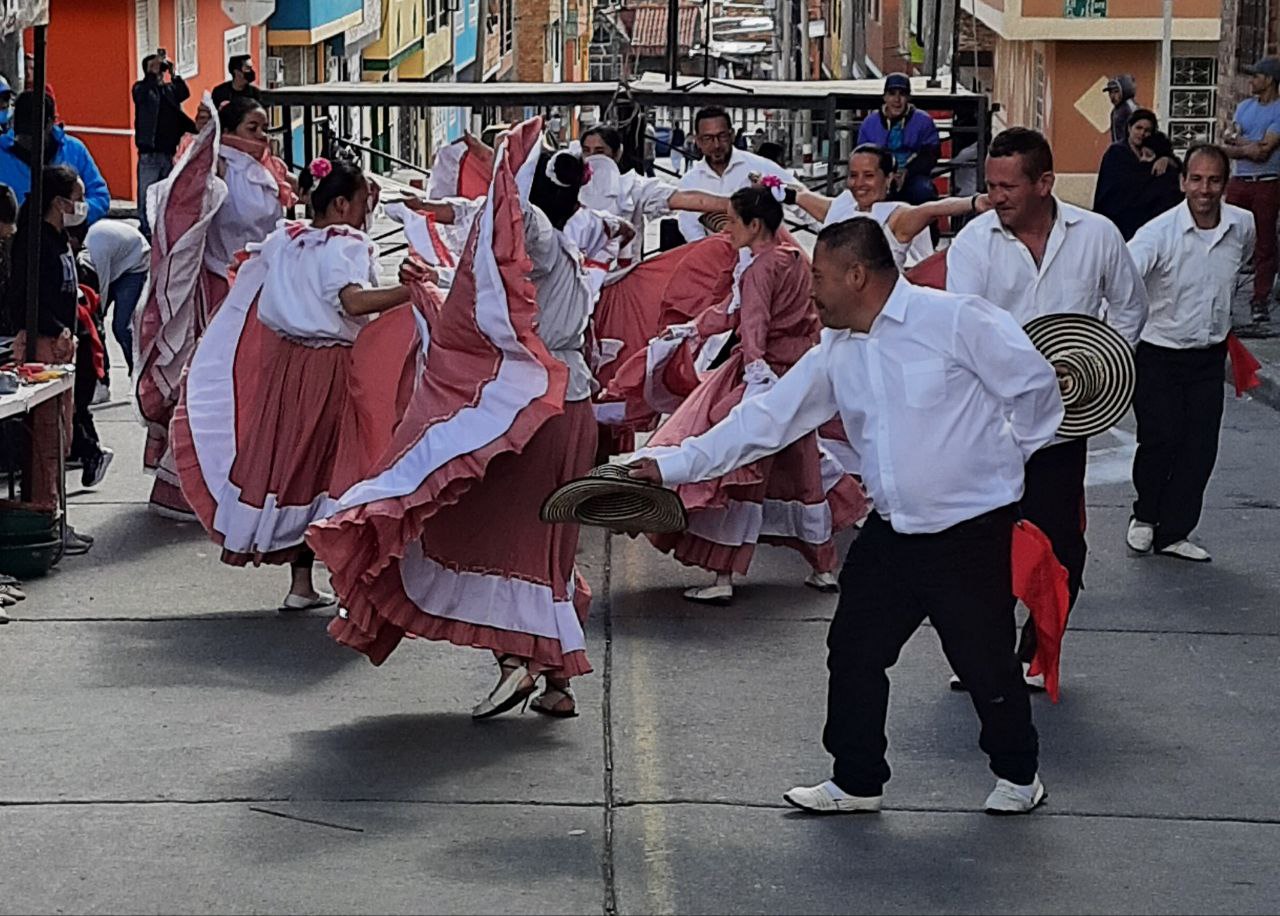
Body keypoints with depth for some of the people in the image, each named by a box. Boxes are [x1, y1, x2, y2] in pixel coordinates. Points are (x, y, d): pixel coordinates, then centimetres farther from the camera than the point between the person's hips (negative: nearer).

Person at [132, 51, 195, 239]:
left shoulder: (170, 89, 14)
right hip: (149, 153, -4)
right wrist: (153, 73, -26)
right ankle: (145, 230, -7)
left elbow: (185, 94, -4)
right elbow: (142, 94, -20)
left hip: (168, 152, 4)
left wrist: (173, 74, -14)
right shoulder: (141, 88, 3)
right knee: (147, 195, -7)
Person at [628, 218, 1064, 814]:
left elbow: (1036, 384, -9)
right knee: (853, 653, 7)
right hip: (891, 532, 7)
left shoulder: (955, 320, -14)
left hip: (972, 528, -6)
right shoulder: (835, 354, 7)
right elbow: (765, 419, 8)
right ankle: (856, 782, 22)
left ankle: (1018, 775, 26)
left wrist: (1011, 454, 1)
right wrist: (674, 466, 4)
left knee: (986, 661, 4)